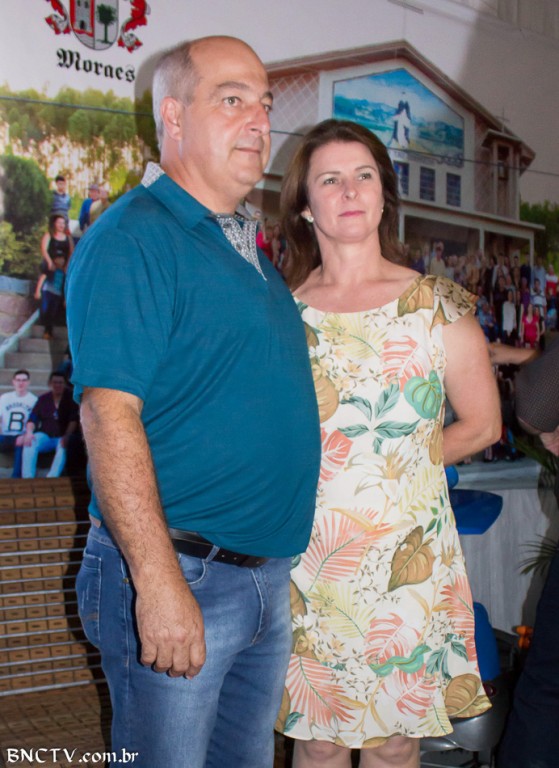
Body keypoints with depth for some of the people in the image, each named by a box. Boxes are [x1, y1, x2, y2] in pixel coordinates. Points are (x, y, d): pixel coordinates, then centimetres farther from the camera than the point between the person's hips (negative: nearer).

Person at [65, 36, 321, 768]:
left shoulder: (251, 253, 14)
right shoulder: (132, 237, -13)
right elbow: (109, 413, -21)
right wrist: (160, 582, -25)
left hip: (269, 576, 8)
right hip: (176, 575, -8)